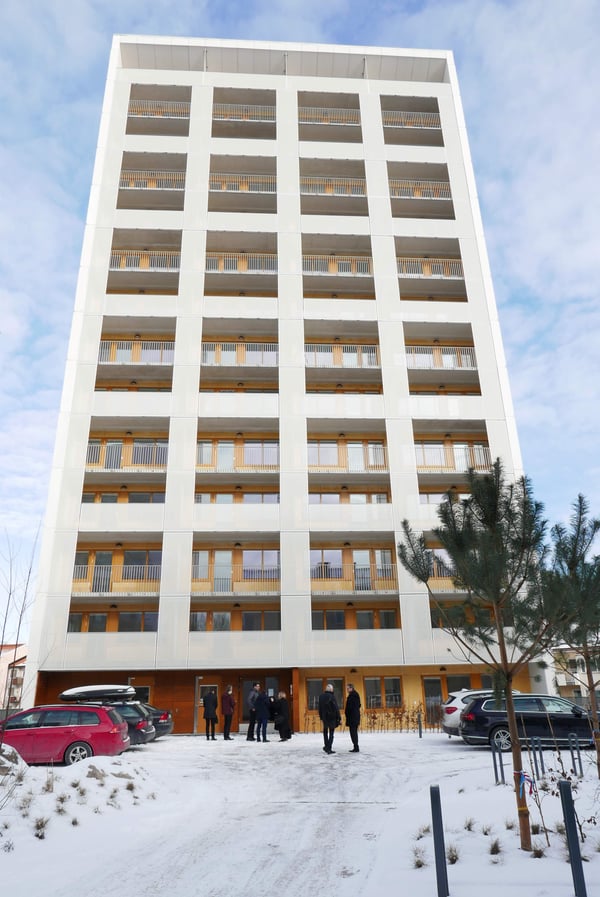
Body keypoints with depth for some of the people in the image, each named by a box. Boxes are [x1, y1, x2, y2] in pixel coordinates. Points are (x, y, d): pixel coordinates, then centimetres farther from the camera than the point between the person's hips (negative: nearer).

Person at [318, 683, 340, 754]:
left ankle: (326, 746, 28)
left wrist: (321, 717, 18)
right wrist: (339, 718, -9)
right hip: (332, 717, -5)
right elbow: (336, 708, -15)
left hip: (324, 717, 5)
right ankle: (329, 748, 1)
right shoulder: (332, 696, -16)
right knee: (331, 733, 3)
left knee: (325, 731, 22)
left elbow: (320, 708, 9)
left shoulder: (321, 696, 2)